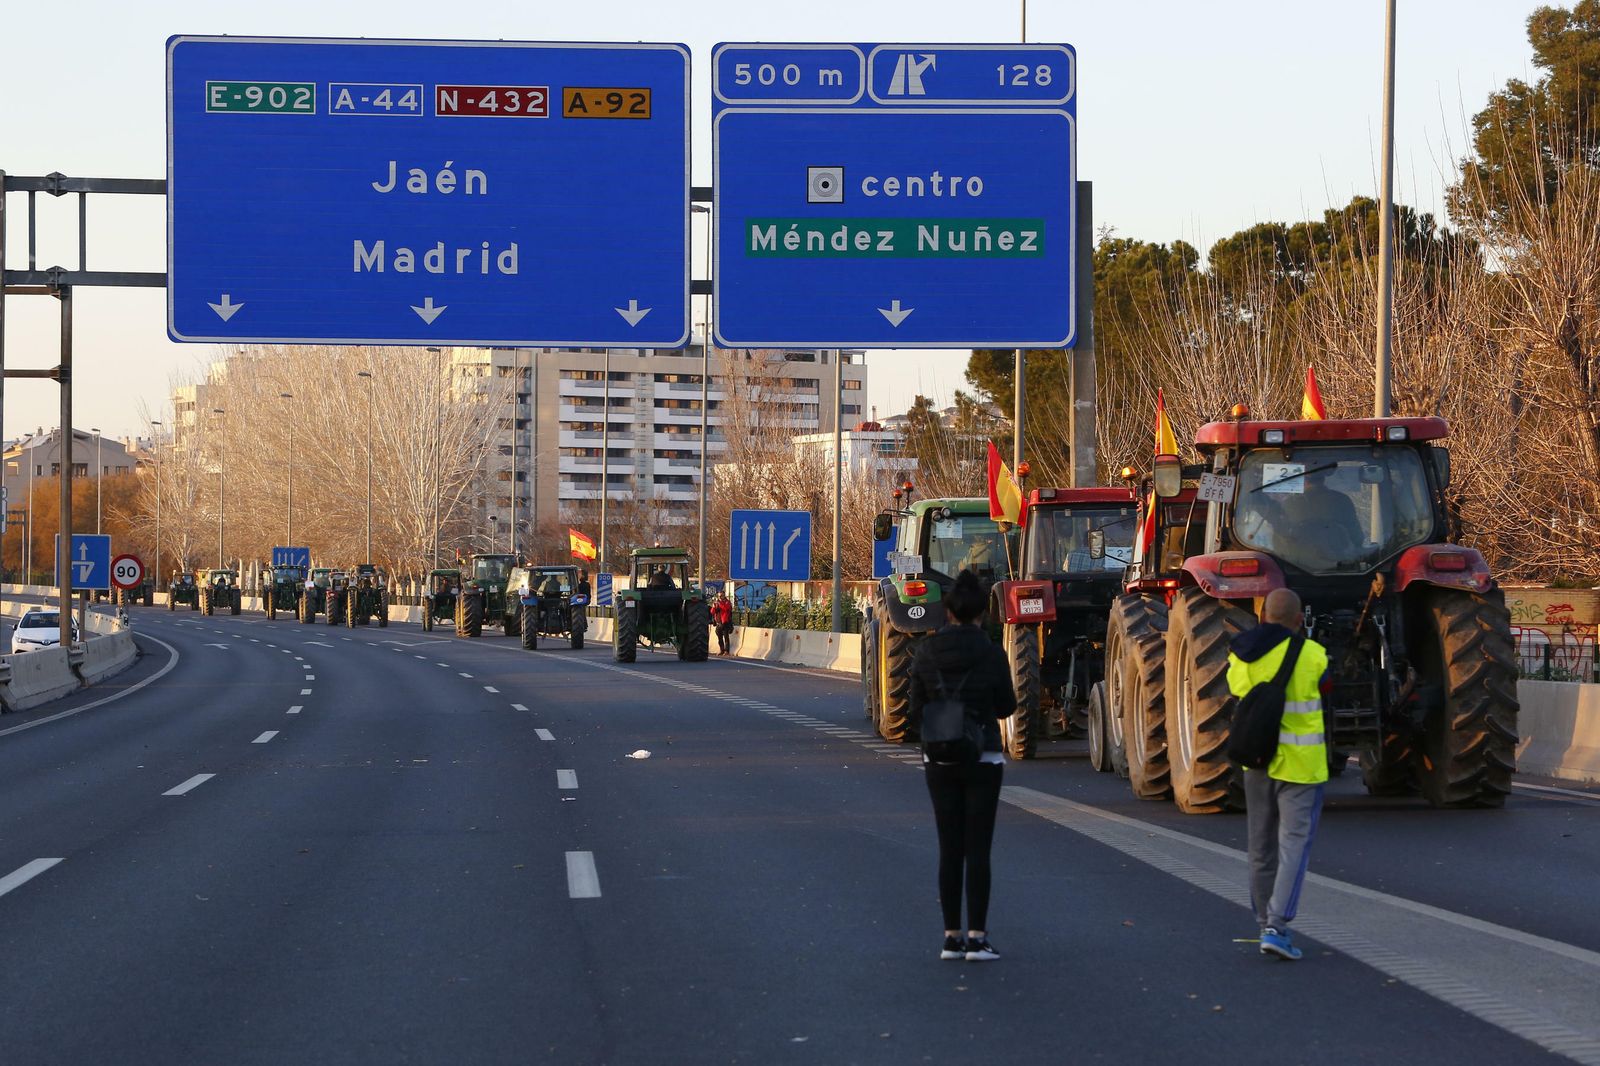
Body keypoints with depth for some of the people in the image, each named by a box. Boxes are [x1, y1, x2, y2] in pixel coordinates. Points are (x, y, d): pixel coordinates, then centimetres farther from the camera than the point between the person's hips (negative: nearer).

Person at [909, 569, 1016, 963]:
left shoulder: (927, 653, -3)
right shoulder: (991, 654, -10)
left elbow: (916, 711, 3)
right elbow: (1006, 706, 0)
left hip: (939, 760, 2)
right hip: (983, 759, -2)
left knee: (949, 849, 9)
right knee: (978, 849, 1)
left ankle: (951, 937, 9)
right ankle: (977, 938, 0)